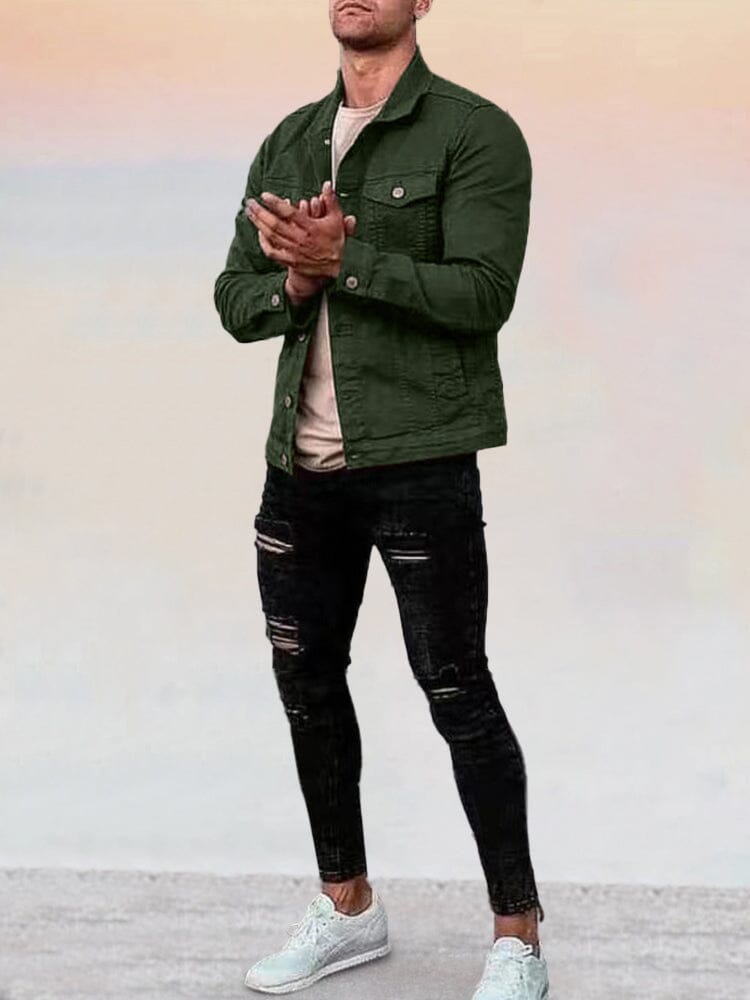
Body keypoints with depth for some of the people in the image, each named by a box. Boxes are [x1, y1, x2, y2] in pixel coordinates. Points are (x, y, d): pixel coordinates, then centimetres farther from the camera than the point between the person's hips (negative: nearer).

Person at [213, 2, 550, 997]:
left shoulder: (476, 134, -5)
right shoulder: (290, 142, 13)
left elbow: (482, 293, -17)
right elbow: (236, 299, 9)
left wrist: (346, 258, -23)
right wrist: (294, 281, -12)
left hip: (418, 463, -6)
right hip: (301, 465, 7)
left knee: (456, 691, -3)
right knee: (307, 680, 13)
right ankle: (348, 908, 29)